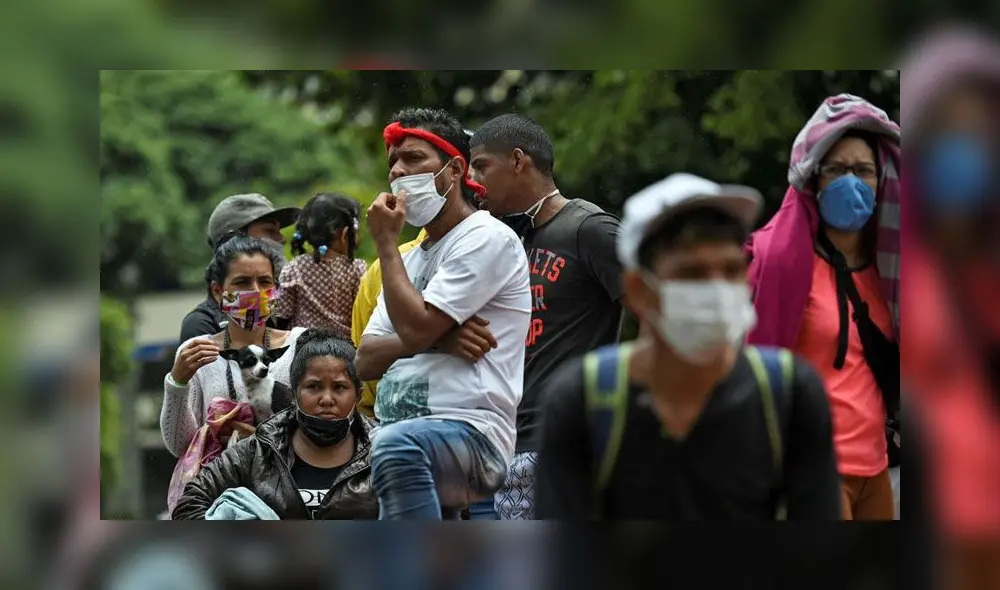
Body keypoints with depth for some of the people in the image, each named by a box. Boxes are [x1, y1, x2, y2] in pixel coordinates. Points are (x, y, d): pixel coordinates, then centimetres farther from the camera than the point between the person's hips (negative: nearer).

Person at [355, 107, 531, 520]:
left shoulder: (487, 237, -1)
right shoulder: (413, 257, 26)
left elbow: (415, 328, -13)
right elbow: (365, 362, 14)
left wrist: (386, 243, -1)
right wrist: (439, 338, -5)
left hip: (472, 434, -10)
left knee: (397, 445, -41)